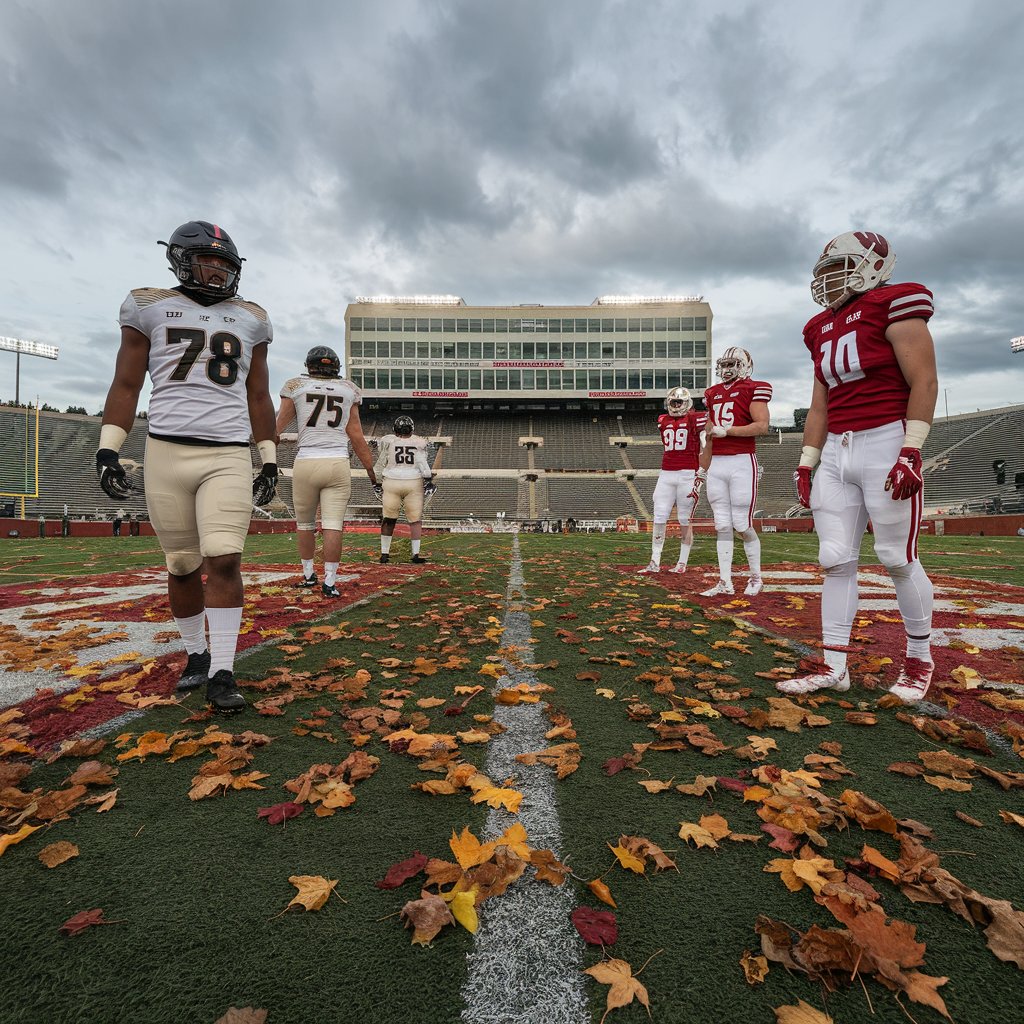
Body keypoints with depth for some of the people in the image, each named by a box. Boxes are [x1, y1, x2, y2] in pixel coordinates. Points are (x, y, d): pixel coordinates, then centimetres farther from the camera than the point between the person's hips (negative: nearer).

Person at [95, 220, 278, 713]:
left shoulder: (249, 319, 14)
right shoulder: (150, 307, 9)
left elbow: (258, 397, 16)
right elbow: (126, 385, 9)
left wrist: (270, 461, 12)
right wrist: (108, 450, -1)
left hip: (229, 457, 0)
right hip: (166, 453, 0)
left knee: (224, 561, -11)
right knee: (183, 567, 6)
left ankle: (222, 674, -3)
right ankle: (196, 655, 26)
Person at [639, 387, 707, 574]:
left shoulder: (696, 419, -2)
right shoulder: (663, 421, 14)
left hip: (687, 475, -4)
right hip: (666, 474, 4)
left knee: (685, 521, 2)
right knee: (659, 519, 0)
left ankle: (682, 563, 12)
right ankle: (655, 562, 5)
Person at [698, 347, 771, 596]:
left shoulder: (753, 389, -2)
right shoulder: (714, 394, 18)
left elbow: (762, 426, -14)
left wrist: (726, 430, -16)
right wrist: (701, 471, 20)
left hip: (742, 463, -6)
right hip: (717, 465, 6)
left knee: (742, 524, -3)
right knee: (722, 525, 5)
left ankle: (756, 578, 16)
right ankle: (725, 582, 11)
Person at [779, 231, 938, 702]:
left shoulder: (893, 306, -3)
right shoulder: (822, 328, 17)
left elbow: (924, 383, -9)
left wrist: (911, 451, -17)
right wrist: (806, 463, 13)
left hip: (885, 446, -6)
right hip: (836, 454, 7)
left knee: (898, 559, 1)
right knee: (836, 560, 3)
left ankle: (919, 658, 23)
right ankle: (834, 667, 9)